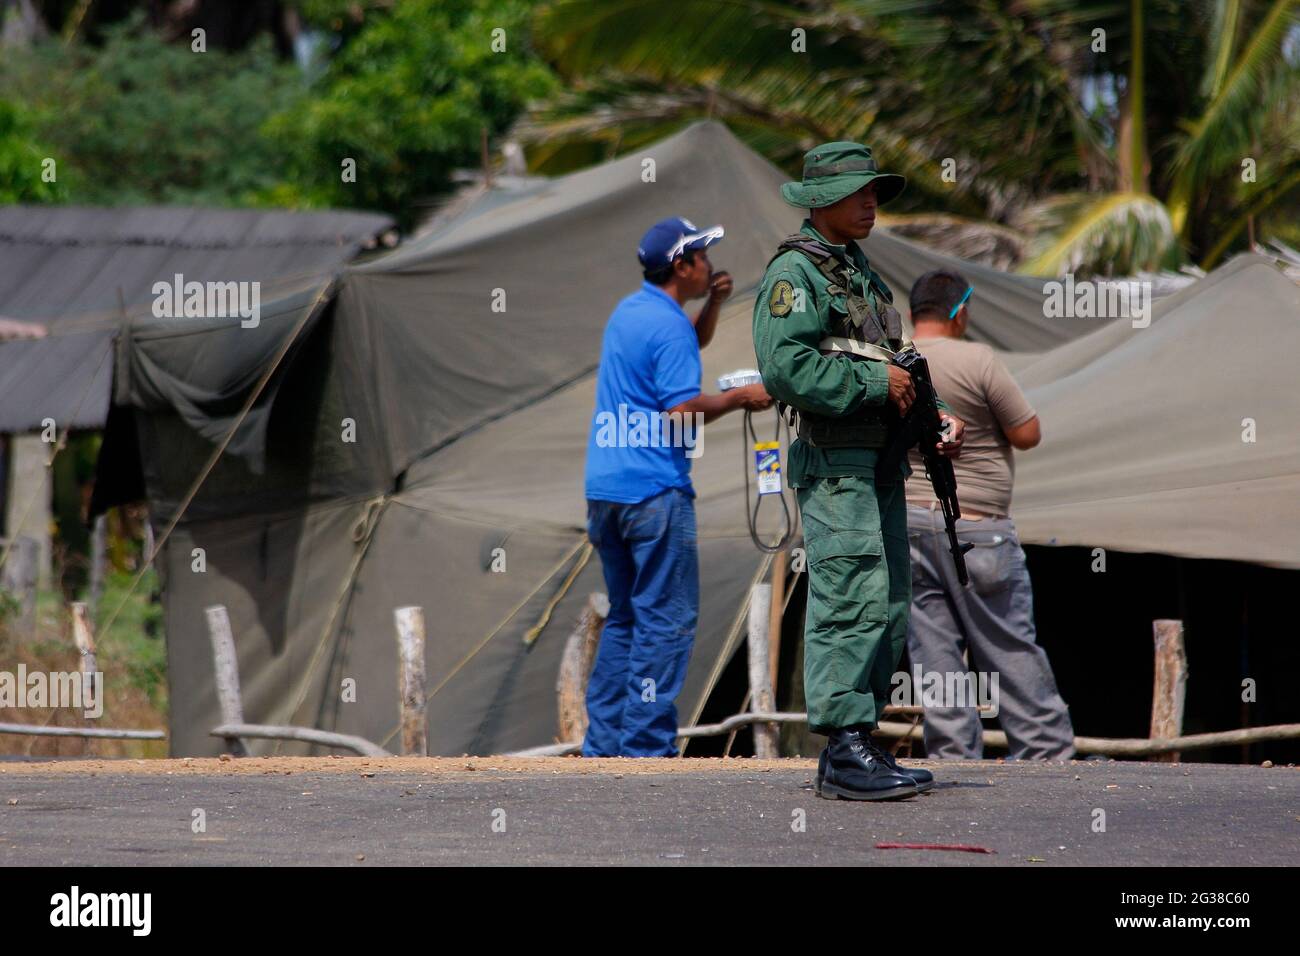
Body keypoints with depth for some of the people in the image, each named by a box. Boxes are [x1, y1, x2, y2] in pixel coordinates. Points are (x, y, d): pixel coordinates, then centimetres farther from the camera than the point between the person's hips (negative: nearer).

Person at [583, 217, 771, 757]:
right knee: (666, 621, -5)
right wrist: (737, 399, -7)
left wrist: (714, 303, 14)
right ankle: (646, 746, -8)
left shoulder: (629, 311, 14)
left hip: (604, 489, 9)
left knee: (624, 617, 15)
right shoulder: (669, 327, -14)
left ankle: (602, 744, 14)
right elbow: (681, 415, -19)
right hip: (654, 493, -9)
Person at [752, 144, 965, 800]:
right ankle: (845, 750, -14)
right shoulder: (795, 273, -8)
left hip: (880, 465, 10)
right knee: (852, 601, -14)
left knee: (887, 610, 9)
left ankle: (857, 746, 14)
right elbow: (785, 367, -21)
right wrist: (875, 381, -17)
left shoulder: (863, 273, 21)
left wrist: (934, 421, 12)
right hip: (834, 466, -10)